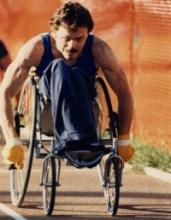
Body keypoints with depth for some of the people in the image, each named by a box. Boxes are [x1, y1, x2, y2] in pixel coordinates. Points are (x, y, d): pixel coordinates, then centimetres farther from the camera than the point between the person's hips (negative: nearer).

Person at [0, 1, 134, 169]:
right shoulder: (37, 48, -21)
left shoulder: (98, 49, -19)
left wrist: (124, 141, -14)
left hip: (84, 106, 1)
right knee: (59, 67, -34)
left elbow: (124, 94, -11)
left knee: (75, 74, -34)